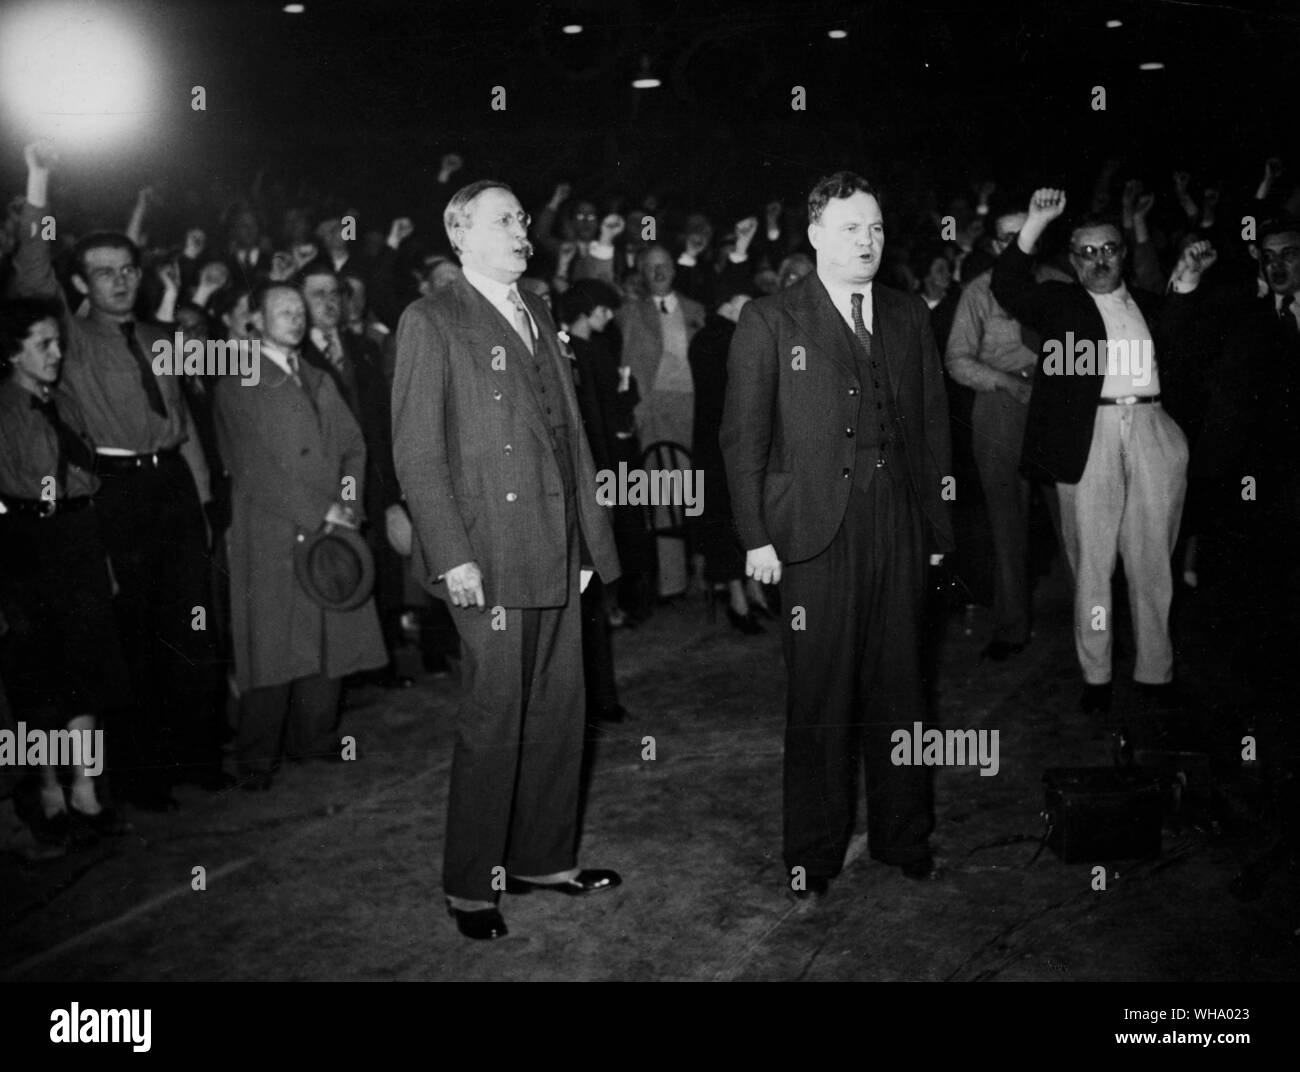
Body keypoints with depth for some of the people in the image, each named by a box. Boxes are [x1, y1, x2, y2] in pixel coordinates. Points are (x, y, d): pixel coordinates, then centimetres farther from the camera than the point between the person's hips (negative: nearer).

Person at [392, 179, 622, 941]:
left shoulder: (539, 317, 18)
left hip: (558, 558, 7)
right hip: (490, 560, -7)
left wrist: (590, 539, 13)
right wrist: (452, 556, -16)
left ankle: (543, 858, 27)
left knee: (560, 711, 11)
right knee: (494, 721, -1)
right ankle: (470, 885, 14)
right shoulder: (432, 322, -4)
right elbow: (417, 451, -9)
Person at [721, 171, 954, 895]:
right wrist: (757, 537, -6)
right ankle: (815, 853, 17)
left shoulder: (910, 317, 13)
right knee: (820, 699, 3)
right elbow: (743, 436, -1)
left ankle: (905, 838, 26)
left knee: (901, 690, 9)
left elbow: (934, 427, 13)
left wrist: (938, 530, 9)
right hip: (817, 536, -3)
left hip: (900, 534, 3)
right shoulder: (769, 322, 1)